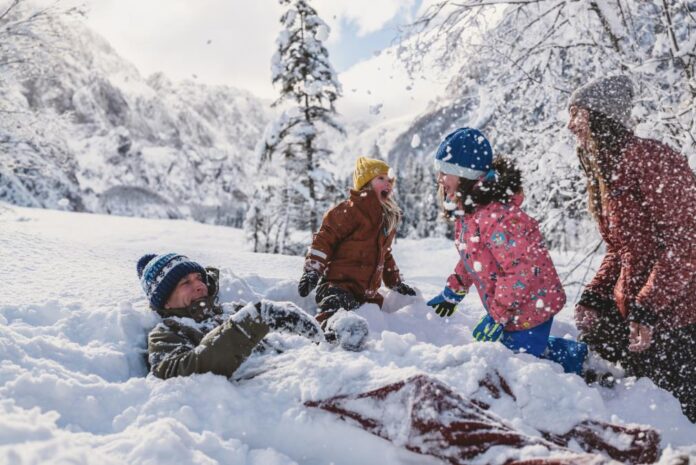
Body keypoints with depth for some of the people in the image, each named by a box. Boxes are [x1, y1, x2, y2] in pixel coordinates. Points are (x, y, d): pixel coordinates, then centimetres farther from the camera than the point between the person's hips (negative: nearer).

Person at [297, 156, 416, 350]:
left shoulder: (389, 219, 22)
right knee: (337, 306, -38)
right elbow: (324, 238, -10)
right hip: (337, 283, -10)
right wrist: (312, 270, -19)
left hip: (367, 291, 10)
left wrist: (396, 283, 33)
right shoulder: (352, 209, -5)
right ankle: (332, 327, -65)